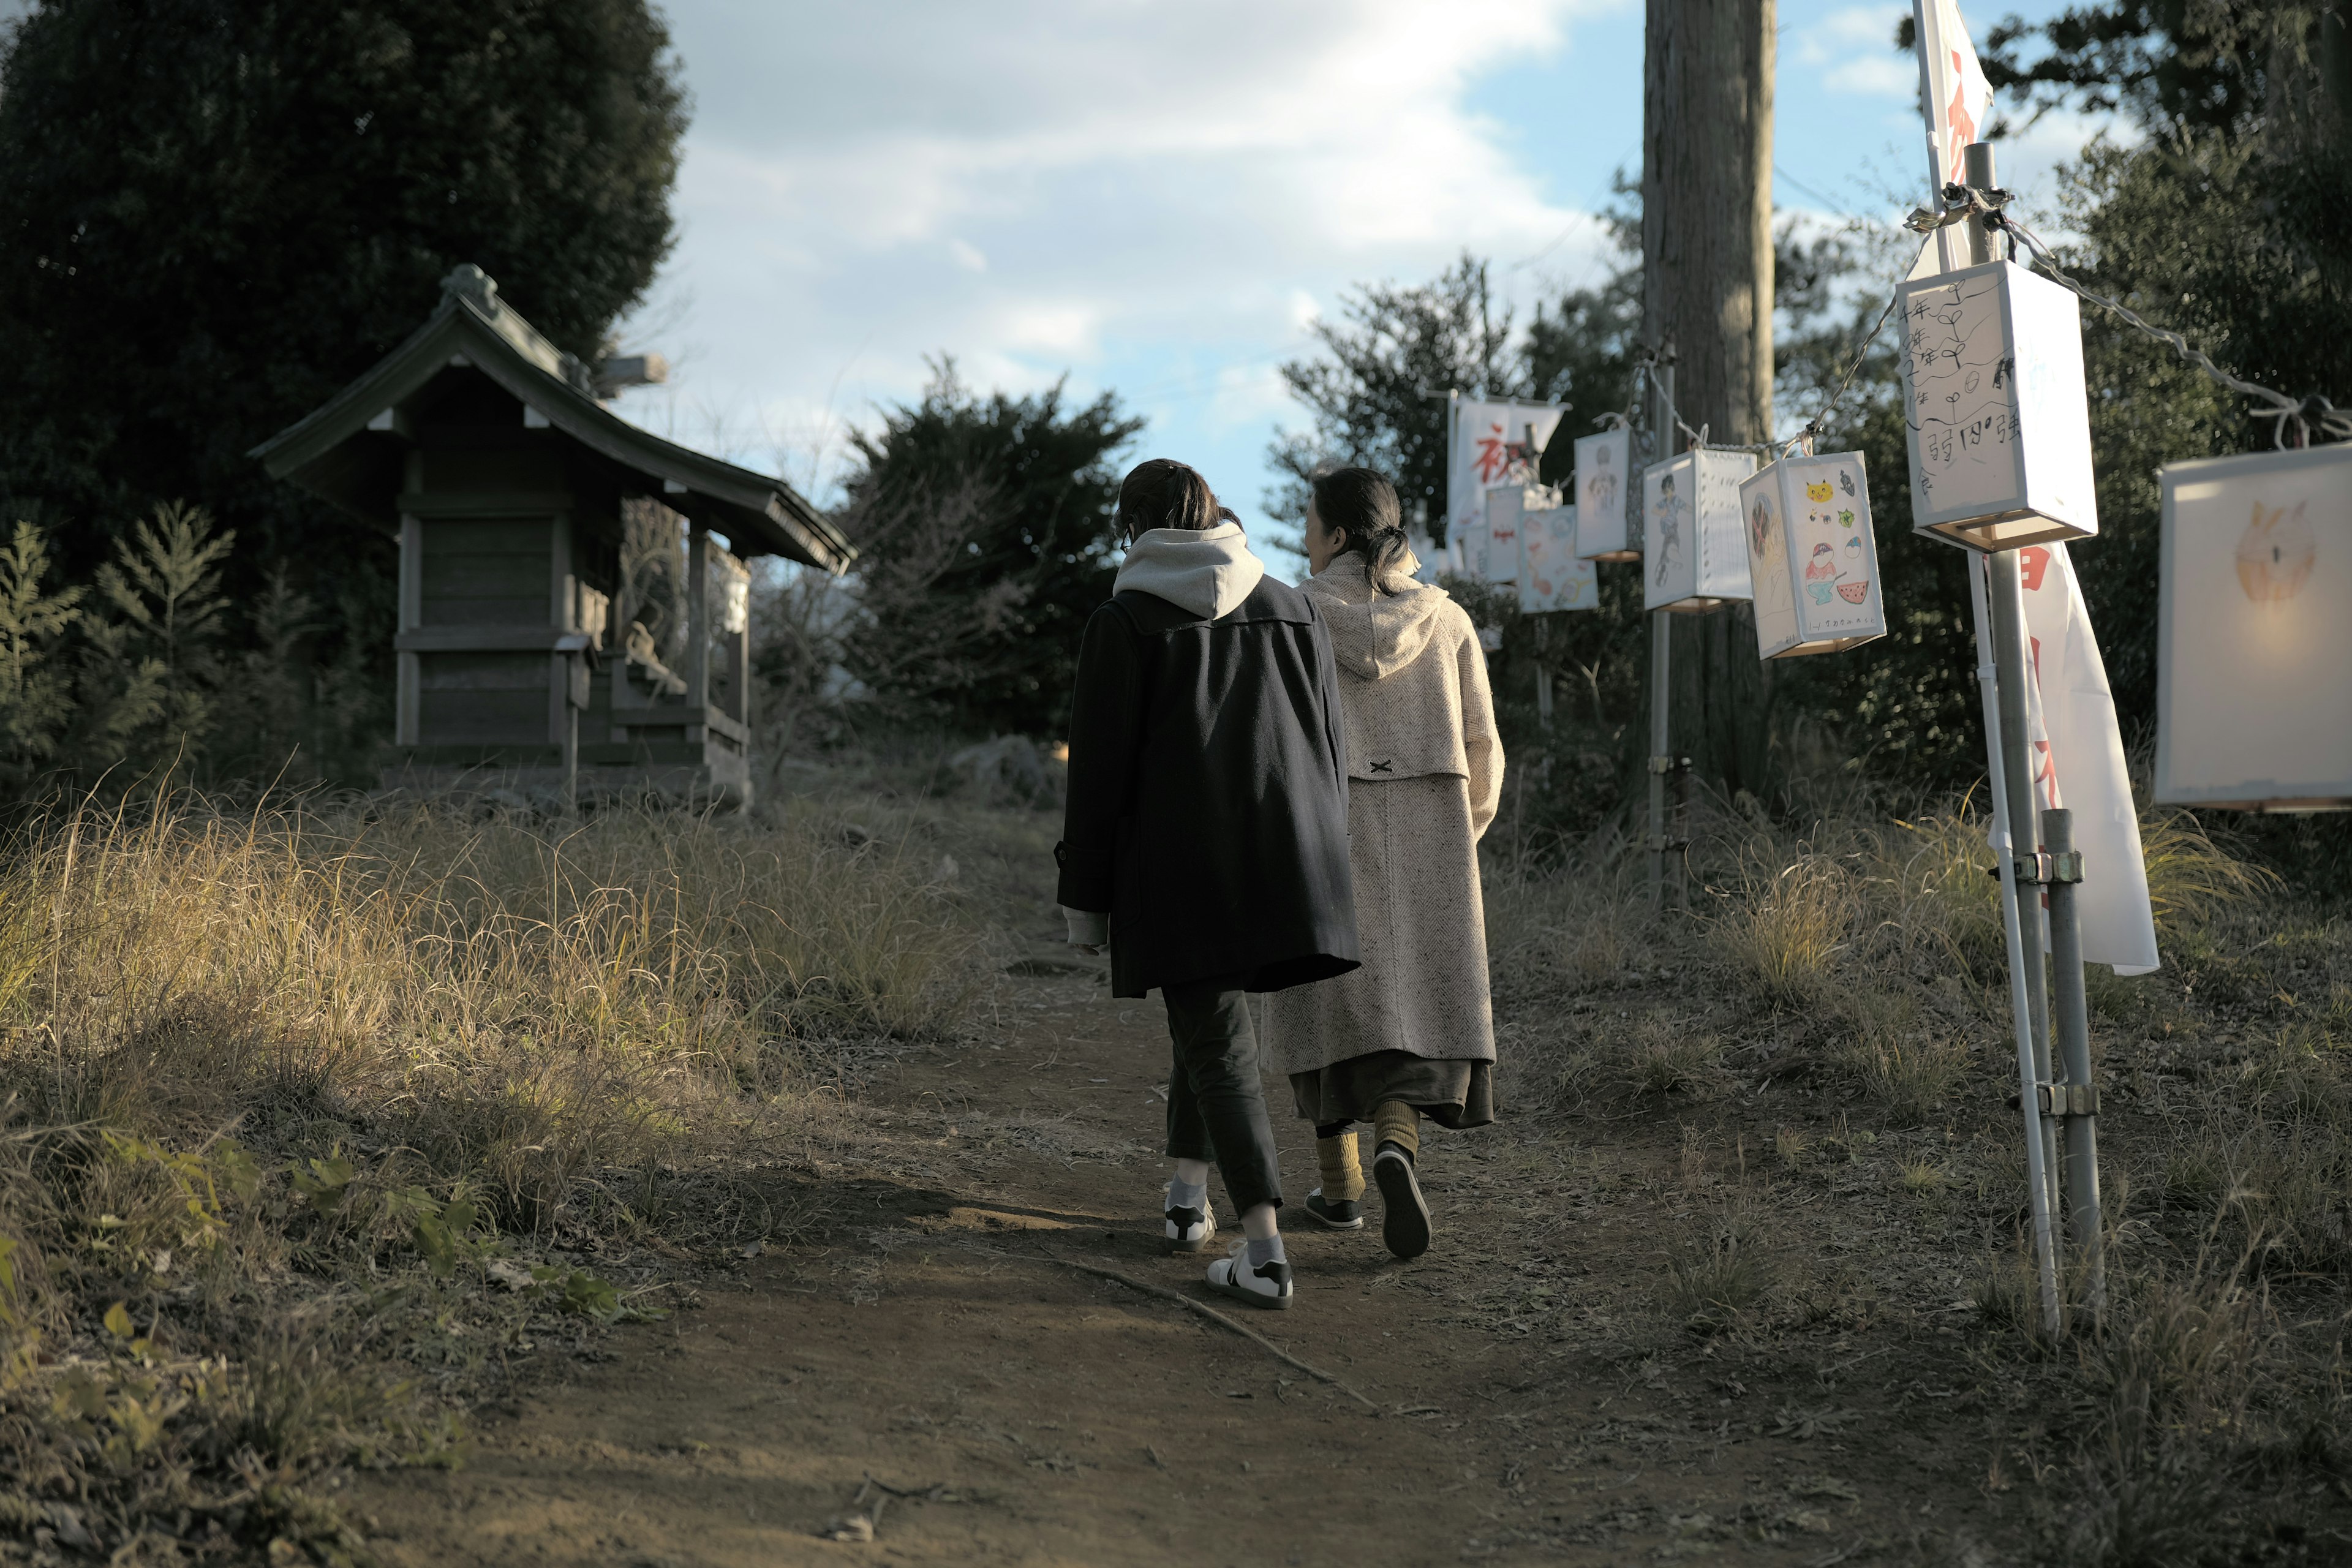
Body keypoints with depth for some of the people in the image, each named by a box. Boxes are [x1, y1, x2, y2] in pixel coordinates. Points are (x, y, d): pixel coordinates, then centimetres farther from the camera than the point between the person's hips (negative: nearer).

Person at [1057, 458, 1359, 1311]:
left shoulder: (1124, 623, -4)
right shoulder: (1292, 610, 10)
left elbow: (1100, 772, -5)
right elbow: (1330, 750, 11)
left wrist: (1085, 899, 1)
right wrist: (1322, 868, 19)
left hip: (1179, 866, -4)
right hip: (1288, 858, 4)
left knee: (1217, 1045, -2)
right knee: (1210, 1014, 24)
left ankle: (1265, 1253, -13)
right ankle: (1188, 1192, 31)